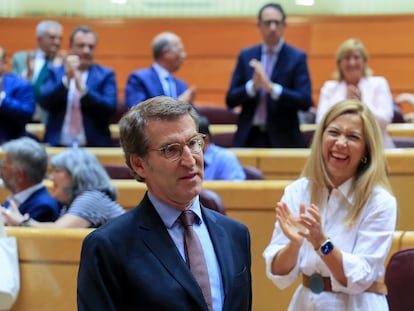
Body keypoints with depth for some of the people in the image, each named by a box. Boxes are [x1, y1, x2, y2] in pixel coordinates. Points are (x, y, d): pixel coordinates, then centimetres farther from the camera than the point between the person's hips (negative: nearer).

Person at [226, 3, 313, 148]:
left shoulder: (297, 58, 0)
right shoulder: (246, 56, 9)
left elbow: (305, 102, -10)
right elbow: (230, 101, 6)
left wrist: (271, 87, -21)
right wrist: (252, 86, -14)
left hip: (283, 139, -2)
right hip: (249, 138, 2)